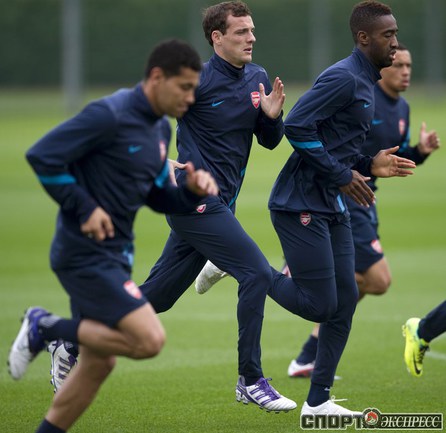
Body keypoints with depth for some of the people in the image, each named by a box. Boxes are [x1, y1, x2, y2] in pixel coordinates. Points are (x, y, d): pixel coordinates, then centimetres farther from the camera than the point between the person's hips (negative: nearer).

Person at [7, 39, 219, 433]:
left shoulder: (156, 130, 12)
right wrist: (84, 208, -18)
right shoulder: (110, 116, -16)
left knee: (99, 364, 13)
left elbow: (157, 197, 20)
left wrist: (193, 191, 0)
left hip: (112, 257, 10)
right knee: (149, 339, -17)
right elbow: (42, 156, -19)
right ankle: (47, 328, -3)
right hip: (86, 254, -10)